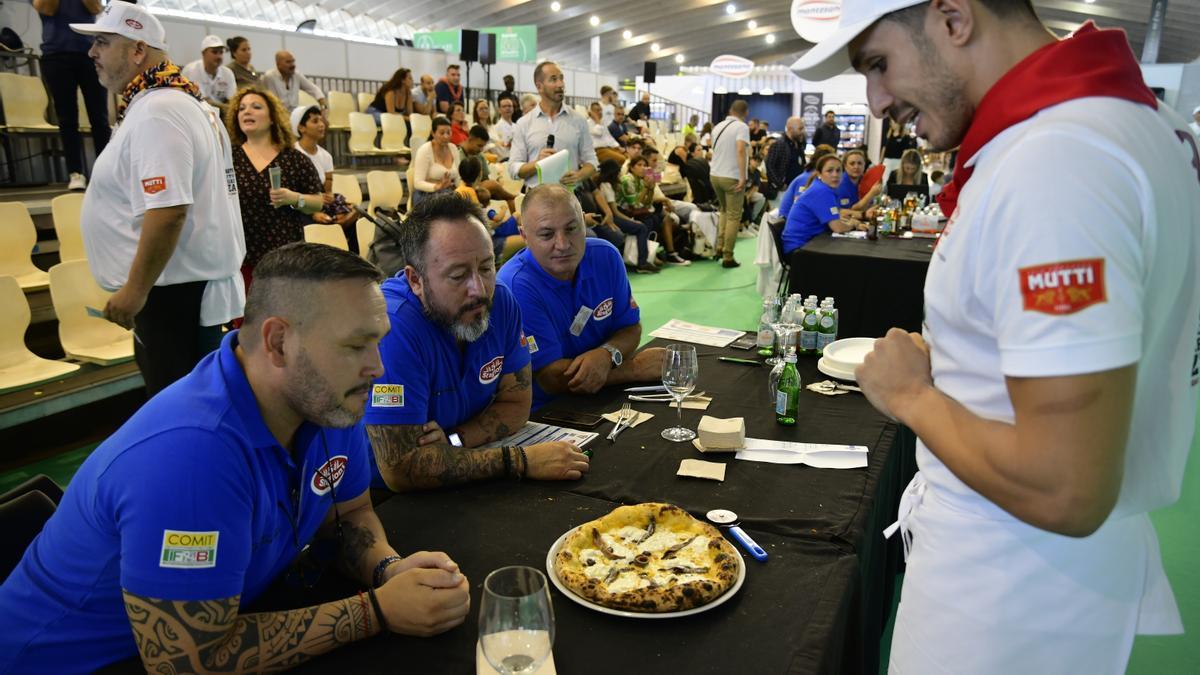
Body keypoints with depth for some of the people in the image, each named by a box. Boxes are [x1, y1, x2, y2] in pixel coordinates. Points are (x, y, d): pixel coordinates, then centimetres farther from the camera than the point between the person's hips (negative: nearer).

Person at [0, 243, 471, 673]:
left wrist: (388, 568, -17)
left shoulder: (329, 398, -11)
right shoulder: (191, 453, -33)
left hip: (222, 624, 6)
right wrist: (378, 610, -26)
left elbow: (348, 514, 2)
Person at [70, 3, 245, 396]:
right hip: (193, 281, 11)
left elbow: (168, 211, -27)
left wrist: (135, 291, -21)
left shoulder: (155, 112, -18)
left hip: (175, 291, -11)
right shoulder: (178, 102, 16)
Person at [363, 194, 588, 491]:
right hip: (389, 500, -5)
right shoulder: (390, 329, -27)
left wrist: (455, 439, -18)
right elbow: (400, 469, -27)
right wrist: (521, 460, -26)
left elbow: (516, 404, 1)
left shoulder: (500, 301, -6)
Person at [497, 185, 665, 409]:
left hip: (606, 400, 7)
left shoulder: (605, 256, -2)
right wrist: (636, 369, -16)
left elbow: (630, 328, 5)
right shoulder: (515, 286, -20)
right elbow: (552, 379, -21)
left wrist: (607, 355, -18)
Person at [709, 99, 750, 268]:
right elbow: (740, 150, -23)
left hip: (714, 175, 7)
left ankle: (720, 246, 14)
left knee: (724, 210, 25)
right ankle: (727, 257, -1)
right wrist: (742, 177, -25)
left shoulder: (717, 127, 12)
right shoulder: (742, 127, -9)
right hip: (732, 177, -7)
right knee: (734, 217, 0)